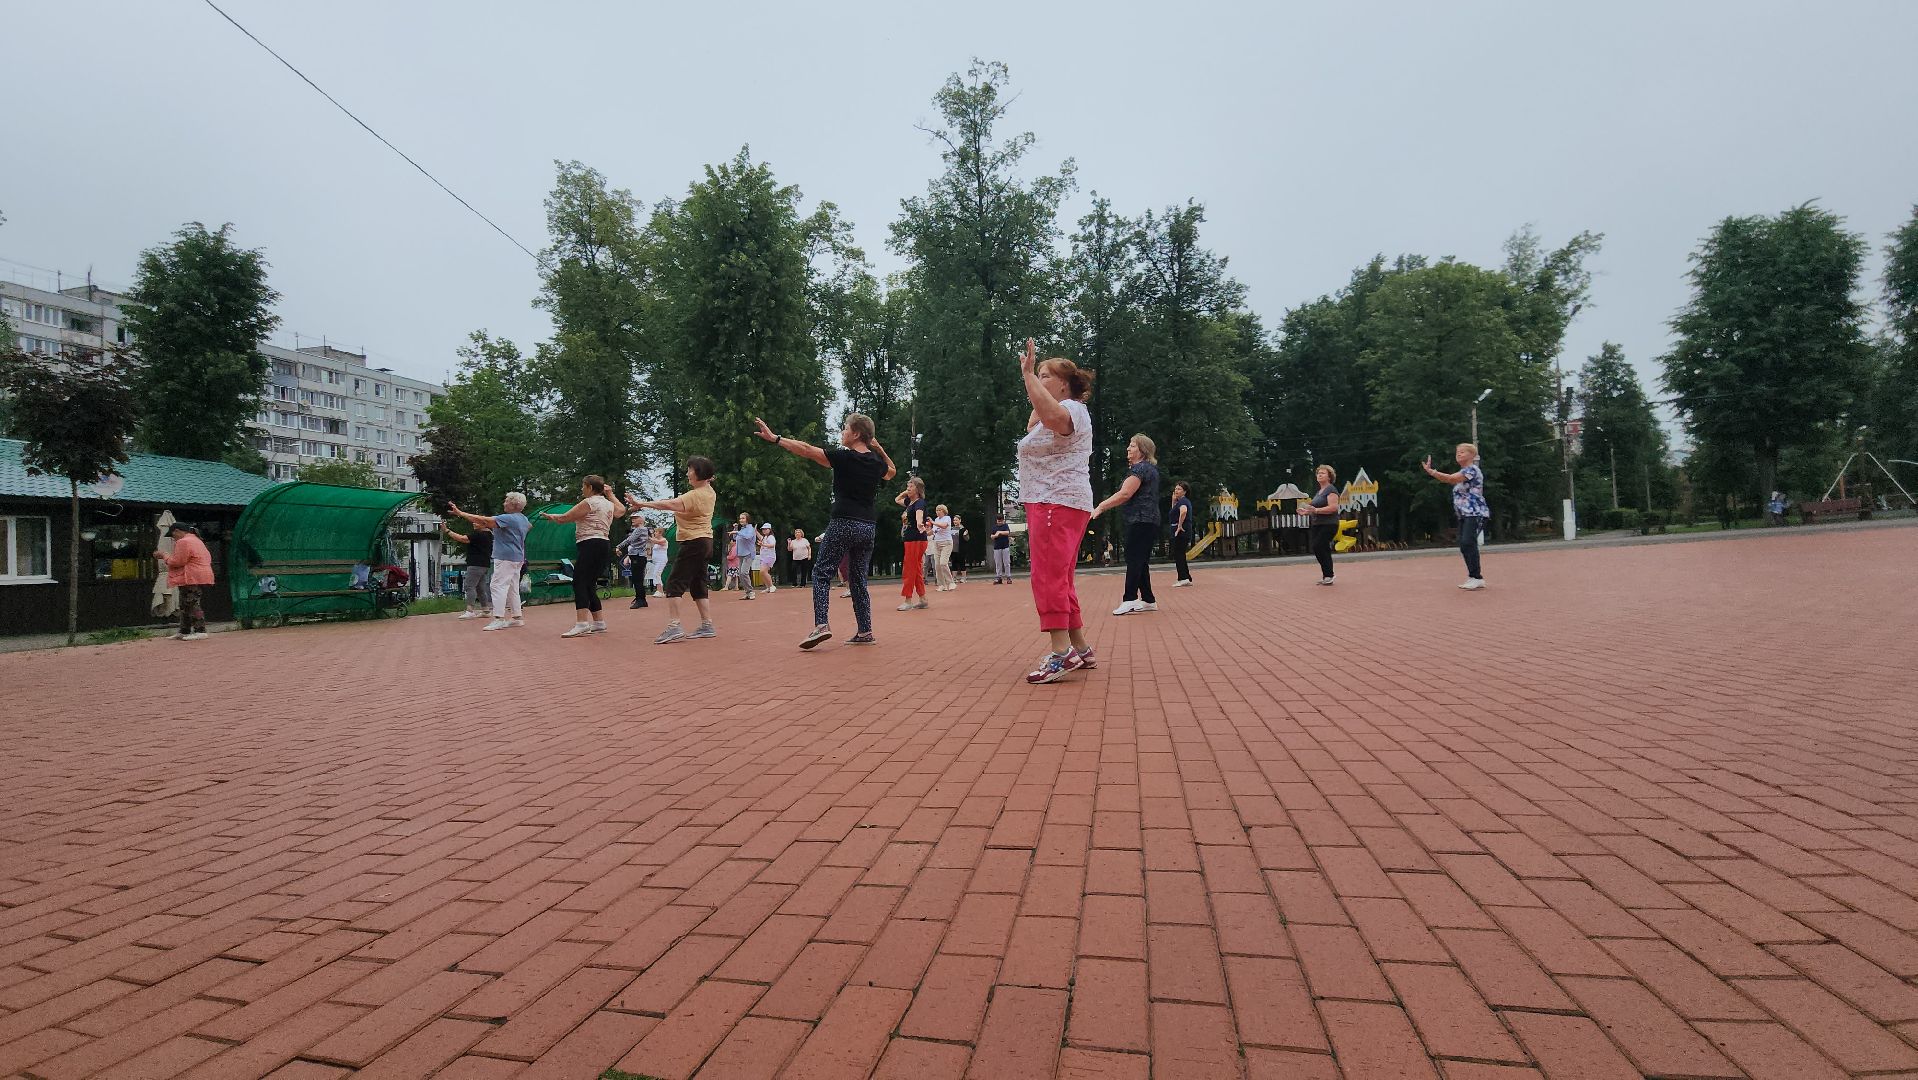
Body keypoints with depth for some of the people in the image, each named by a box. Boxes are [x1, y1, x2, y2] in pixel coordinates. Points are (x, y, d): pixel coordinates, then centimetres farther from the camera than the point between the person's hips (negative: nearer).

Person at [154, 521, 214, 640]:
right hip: (200, 577, 11)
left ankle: (200, 631, -14)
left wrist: (164, 556, 2)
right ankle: (184, 632, 20)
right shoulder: (196, 540, 20)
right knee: (185, 605, 15)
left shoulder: (183, 542, -12)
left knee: (192, 604, -11)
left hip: (192, 579, -11)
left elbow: (177, 562, -14)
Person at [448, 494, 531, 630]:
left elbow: (483, 520, -19)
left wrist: (460, 513, -14)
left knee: (498, 586, -11)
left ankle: (499, 619, -16)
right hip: (518, 558, 10)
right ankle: (516, 617, 15)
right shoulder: (524, 519, 11)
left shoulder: (508, 518, -16)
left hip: (505, 558, -10)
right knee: (513, 588, 13)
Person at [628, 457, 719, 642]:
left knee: (674, 584, -10)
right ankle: (707, 626, 13)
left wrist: (641, 504, -27)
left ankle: (674, 626, -18)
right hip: (705, 542, 10)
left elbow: (669, 504, -27)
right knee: (698, 585, 13)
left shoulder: (695, 496, -17)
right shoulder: (710, 493, 11)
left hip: (693, 543, -10)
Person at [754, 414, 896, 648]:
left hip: (844, 523, -6)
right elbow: (892, 472, 34)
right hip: (869, 526, 6)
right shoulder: (876, 462, 10)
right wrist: (879, 448, 24)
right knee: (858, 579, 12)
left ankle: (821, 625, -14)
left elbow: (807, 450, -8)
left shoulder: (844, 457, -7)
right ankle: (865, 632, 10)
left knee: (822, 572, 1)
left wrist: (774, 438, -4)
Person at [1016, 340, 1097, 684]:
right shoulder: (1058, 414, 25)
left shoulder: (1071, 409, -9)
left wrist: (1028, 373, -26)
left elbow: (1052, 415, -33)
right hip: (1051, 503, 12)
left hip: (1058, 503, -12)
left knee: (1049, 577, -17)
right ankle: (1079, 649, 18)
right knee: (1060, 579, 13)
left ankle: (1061, 652, -20)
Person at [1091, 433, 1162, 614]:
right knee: (1141, 561, 11)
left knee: (1133, 559, -13)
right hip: (1148, 522, 10)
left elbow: (1124, 494, -19)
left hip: (1140, 521, -10)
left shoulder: (1140, 468, -11)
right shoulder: (1150, 468, 21)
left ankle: (1130, 600, -17)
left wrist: (1100, 507, -18)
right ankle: (1148, 600, 14)